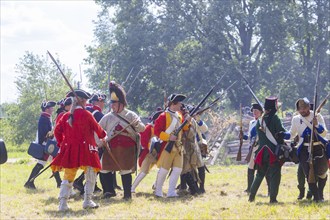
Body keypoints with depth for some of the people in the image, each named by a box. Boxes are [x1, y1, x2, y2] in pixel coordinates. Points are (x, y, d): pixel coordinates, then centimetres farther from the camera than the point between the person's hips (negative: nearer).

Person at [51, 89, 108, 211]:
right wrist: (103, 136, 23)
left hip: (69, 150, 5)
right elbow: (97, 128, 3)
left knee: (68, 177, 11)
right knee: (90, 175, 6)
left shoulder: (66, 116, 6)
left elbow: (57, 131, 8)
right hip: (85, 149, -5)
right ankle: (87, 201, 0)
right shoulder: (86, 114, -7)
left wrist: (62, 143, 21)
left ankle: (63, 203, 2)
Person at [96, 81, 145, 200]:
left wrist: (137, 124, -24)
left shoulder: (130, 115, 2)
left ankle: (127, 194, 9)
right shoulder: (108, 117, 8)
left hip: (127, 148, -3)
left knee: (126, 170, -1)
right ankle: (110, 191, 16)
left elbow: (142, 129, -3)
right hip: (111, 148, 3)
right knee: (105, 169, 1)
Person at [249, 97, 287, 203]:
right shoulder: (274, 118, -10)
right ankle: (273, 198, -6)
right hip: (274, 150, -6)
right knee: (274, 175, -1)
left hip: (262, 150, 6)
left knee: (260, 174, 18)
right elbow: (281, 132, -12)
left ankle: (252, 196, 18)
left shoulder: (259, 120, 8)